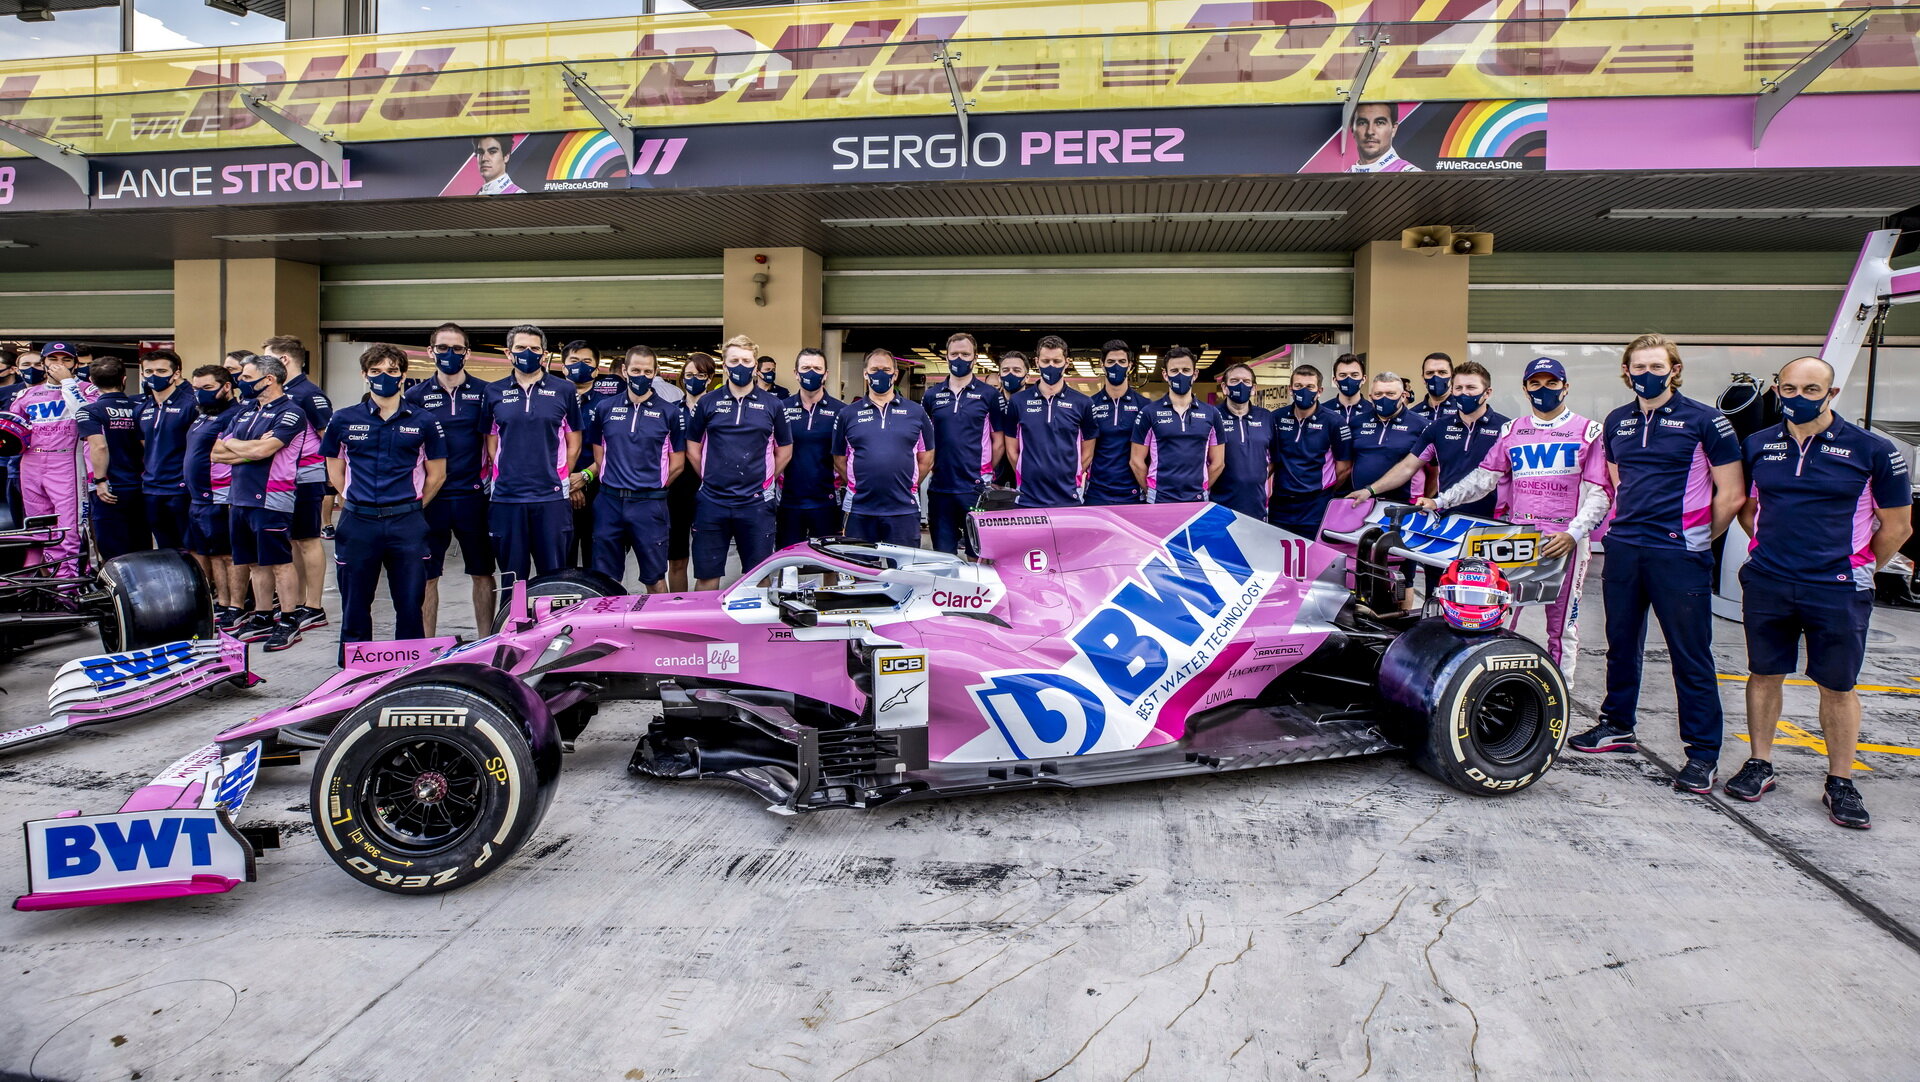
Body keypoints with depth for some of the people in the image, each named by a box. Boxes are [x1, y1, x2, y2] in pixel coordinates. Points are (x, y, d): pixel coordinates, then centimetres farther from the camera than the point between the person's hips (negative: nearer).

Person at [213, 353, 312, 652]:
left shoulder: (290, 412, -7)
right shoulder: (243, 414, 18)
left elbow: (263, 450, -19)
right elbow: (216, 453, 11)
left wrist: (233, 444, 0)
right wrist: (250, 449, -5)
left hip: (270, 501, -8)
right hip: (239, 499, 8)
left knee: (280, 563, -2)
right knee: (256, 563, 13)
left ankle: (289, 623, 4)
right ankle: (262, 618, 22)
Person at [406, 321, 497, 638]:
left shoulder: (483, 393, 3)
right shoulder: (415, 395, 6)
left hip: (473, 496, -1)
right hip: (429, 498, 1)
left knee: (482, 572, 7)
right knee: (425, 575, 5)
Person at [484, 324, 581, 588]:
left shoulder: (563, 390, 5)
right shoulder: (494, 392, 8)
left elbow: (573, 441, 8)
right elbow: (491, 443, 12)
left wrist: (561, 478, 2)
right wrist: (503, 476, 4)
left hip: (552, 497, -1)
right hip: (506, 497, 1)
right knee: (511, 578, 8)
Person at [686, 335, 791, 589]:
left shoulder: (771, 405, 4)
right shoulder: (708, 403, 5)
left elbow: (785, 450, 12)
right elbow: (693, 447, 13)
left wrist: (765, 480, 6)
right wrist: (711, 478, 6)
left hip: (756, 502, 0)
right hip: (712, 502, 1)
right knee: (706, 575, 5)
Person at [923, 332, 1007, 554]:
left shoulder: (990, 395, 4)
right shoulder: (931, 396, 11)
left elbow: (998, 442, 5)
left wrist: (986, 474, 1)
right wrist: (933, 469, 6)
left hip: (976, 488, -3)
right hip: (939, 489, 3)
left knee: (978, 557, 0)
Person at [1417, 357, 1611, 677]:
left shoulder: (1588, 431, 3)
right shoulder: (1512, 431, 14)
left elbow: (1599, 493, -3)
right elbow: (1483, 478, 12)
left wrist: (1573, 534, -16)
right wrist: (1440, 501, 0)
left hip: (1564, 540, -3)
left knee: (1561, 625, 4)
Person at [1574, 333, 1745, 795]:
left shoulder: (1704, 421, -6)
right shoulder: (1617, 422, 11)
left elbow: (1731, 495, -4)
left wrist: (1694, 539, 2)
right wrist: (1627, 526, 16)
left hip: (1679, 554, -6)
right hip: (1622, 549, 6)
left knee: (1691, 655, -1)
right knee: (1621, 644, 15)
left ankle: (1703, 753, 7)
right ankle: (1618, 726, 30)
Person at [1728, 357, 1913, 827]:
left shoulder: (1872, 450, -5)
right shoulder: (1758, 446, 3)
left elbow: (1897, 526, 2)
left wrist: (1857, 568, 8)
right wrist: (1772, 550, 12)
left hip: (1837, 592, -3)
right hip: (1766, 585, 3)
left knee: (1838, 686, 6)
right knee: (1764, 675, 11)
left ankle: (1841, 784, 17)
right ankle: (1760, 765, 23)